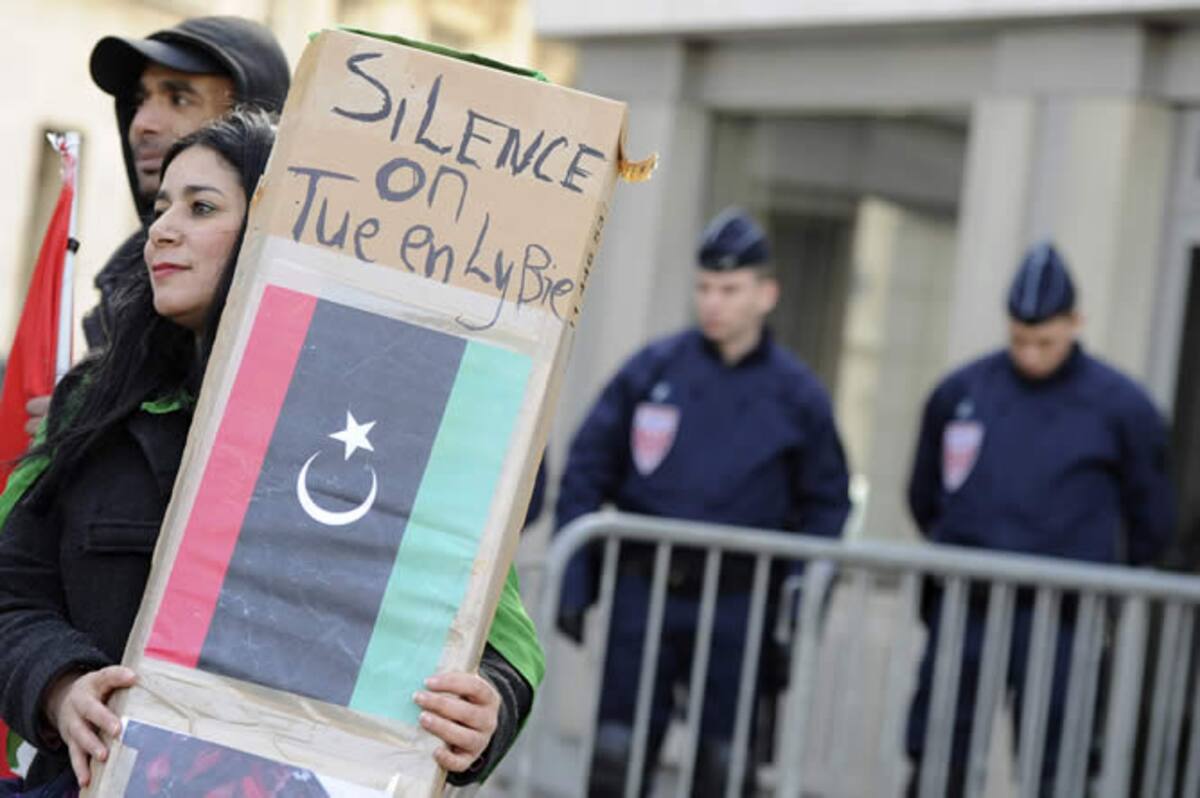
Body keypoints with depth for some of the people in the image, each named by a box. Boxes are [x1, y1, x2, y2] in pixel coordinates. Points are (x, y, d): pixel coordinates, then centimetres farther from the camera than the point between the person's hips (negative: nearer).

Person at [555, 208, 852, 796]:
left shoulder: (797, 395, 2)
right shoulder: (652, 369, 1)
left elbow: (827, 502, 9)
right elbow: (586, 471, 4)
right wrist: (572, 586, -3)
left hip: (738, 609, 0)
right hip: (643, 593, 0)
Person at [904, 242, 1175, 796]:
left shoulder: (1120, 407, -3)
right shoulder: (959, 392, 5)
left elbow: (1151, 522, 8)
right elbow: (925, 496, 19)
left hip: (1060, 624, -3)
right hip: (961, 611, 3)